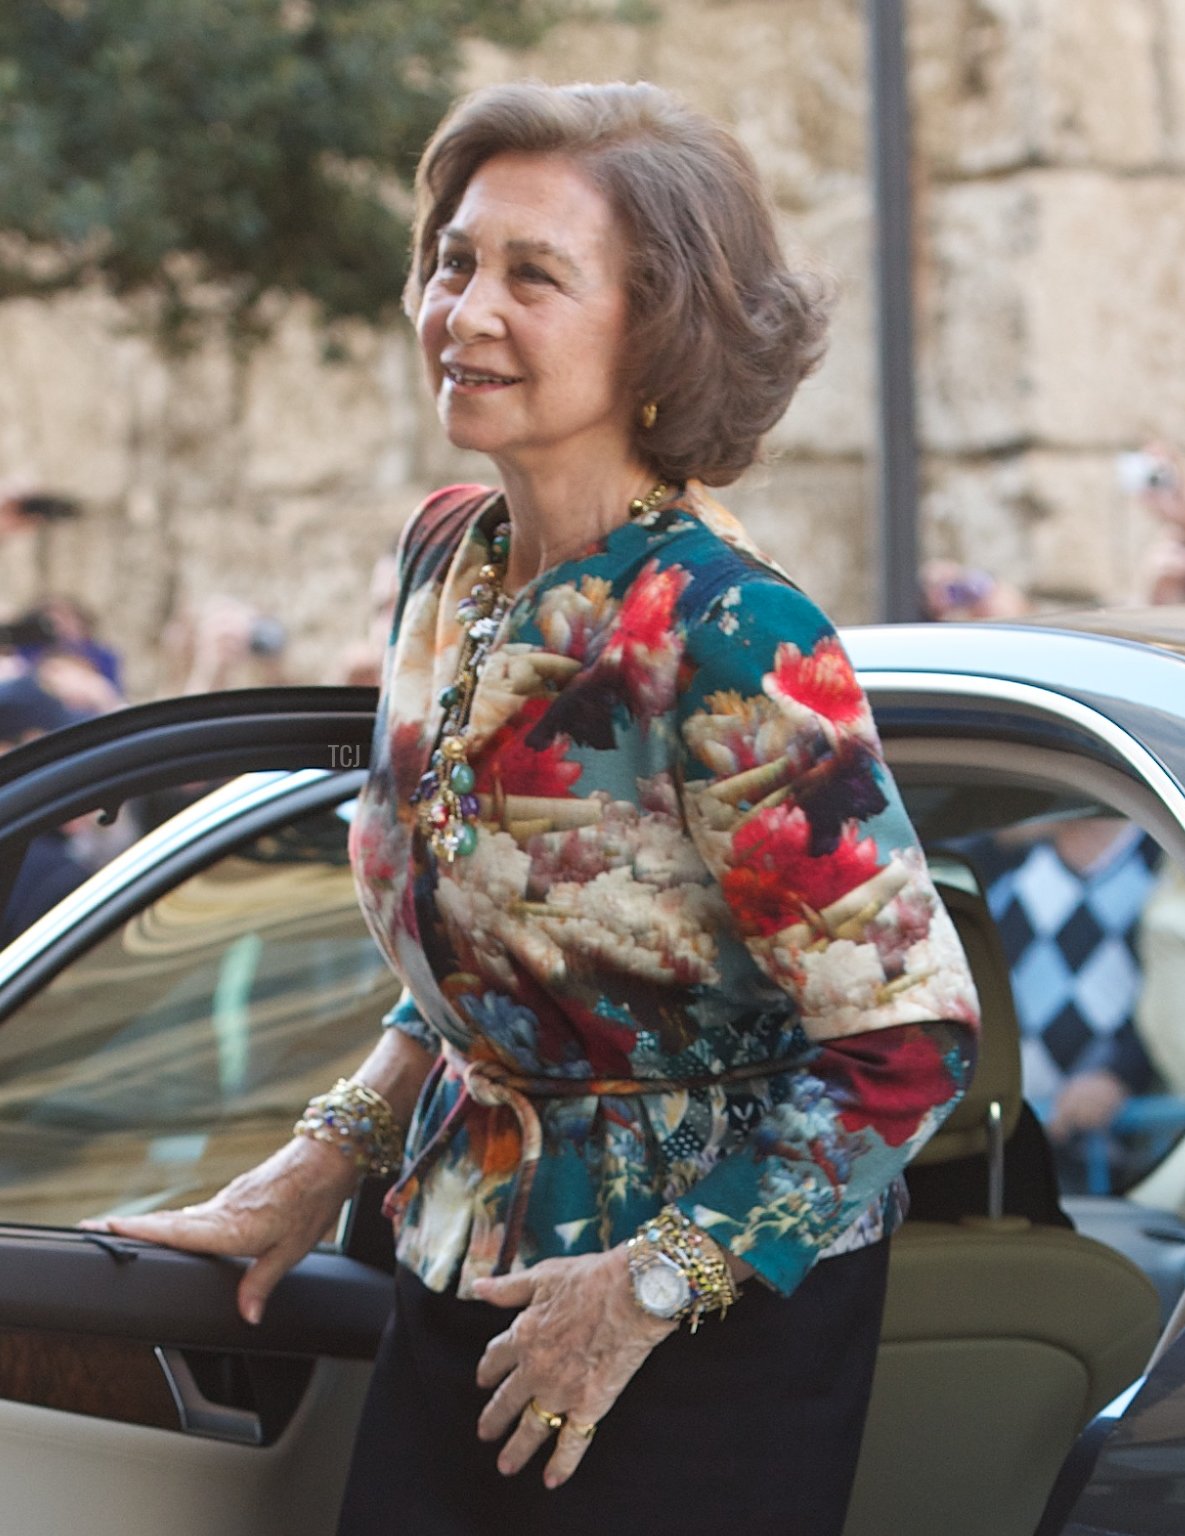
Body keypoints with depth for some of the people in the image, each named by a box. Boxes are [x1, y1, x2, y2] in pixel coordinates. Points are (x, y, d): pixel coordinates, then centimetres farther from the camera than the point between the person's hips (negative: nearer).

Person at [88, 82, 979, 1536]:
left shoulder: (731, 640, -23)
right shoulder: (444, 554, 0)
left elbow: (908, 1042, -22)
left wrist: (646, 1285, -17)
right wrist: (328, 1154, 8)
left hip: (718, 1313, -7)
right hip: (468, 1253, 7)